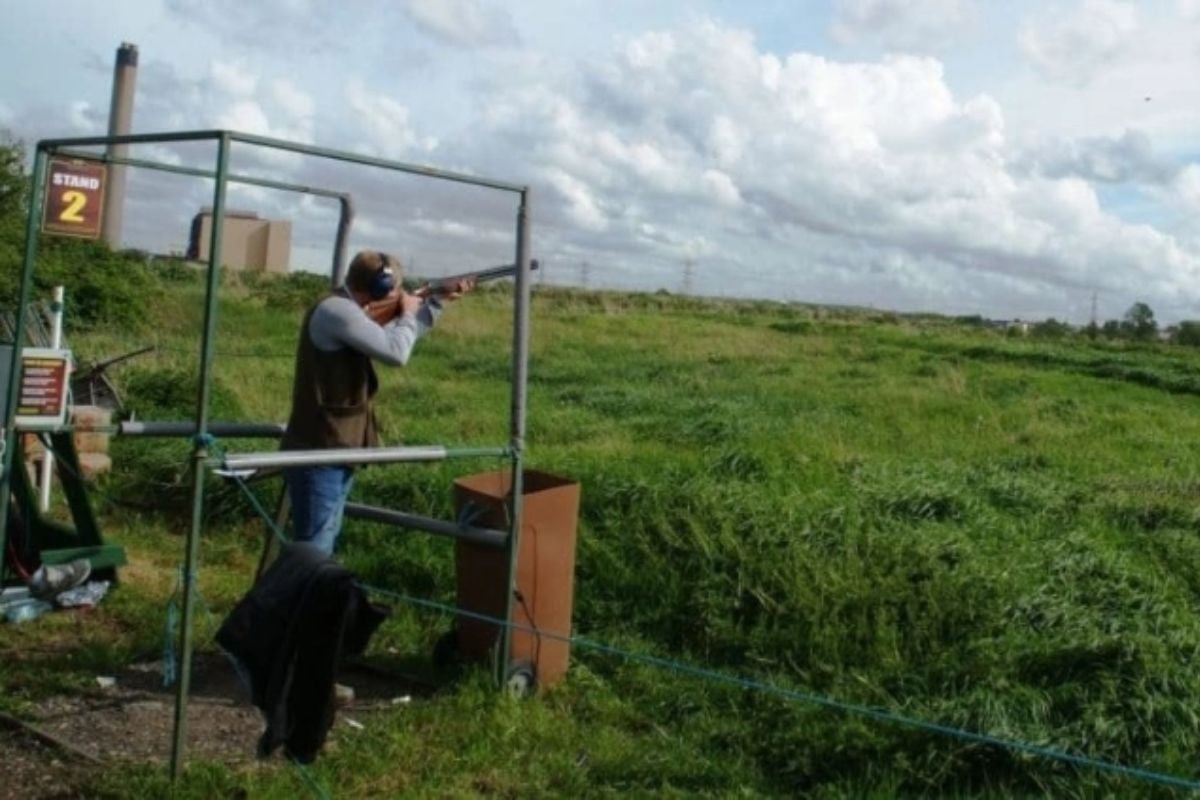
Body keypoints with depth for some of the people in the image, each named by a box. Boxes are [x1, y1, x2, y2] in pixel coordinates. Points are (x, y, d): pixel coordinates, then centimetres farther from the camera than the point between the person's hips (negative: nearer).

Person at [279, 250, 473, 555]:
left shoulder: (347, 311, 12)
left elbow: (394, 337, 23)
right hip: (319, 454, -10)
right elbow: (397, 352, -25)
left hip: (333, 451, 10)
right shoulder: (337, 310, -20)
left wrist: (439, 299, 14)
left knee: (323, 546, 19)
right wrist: (408, 312, -6)